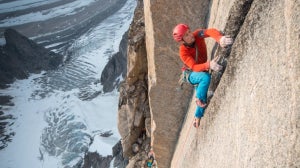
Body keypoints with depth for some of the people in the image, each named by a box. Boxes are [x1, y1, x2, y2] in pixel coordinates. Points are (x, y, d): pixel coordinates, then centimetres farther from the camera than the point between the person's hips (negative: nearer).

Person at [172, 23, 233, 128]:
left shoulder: (197, 35, -21)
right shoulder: (183, 52, -30)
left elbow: (210, 31, -40)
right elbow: (194, 67, -39)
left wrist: (219, 38, -62)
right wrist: (209, 65, -57)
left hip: (201, 72, 5)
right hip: (191, 75, -5)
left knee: (203, 99, 7)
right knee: (206, 77, -36)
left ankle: (197, 117, 30)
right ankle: (199, 99, -12)